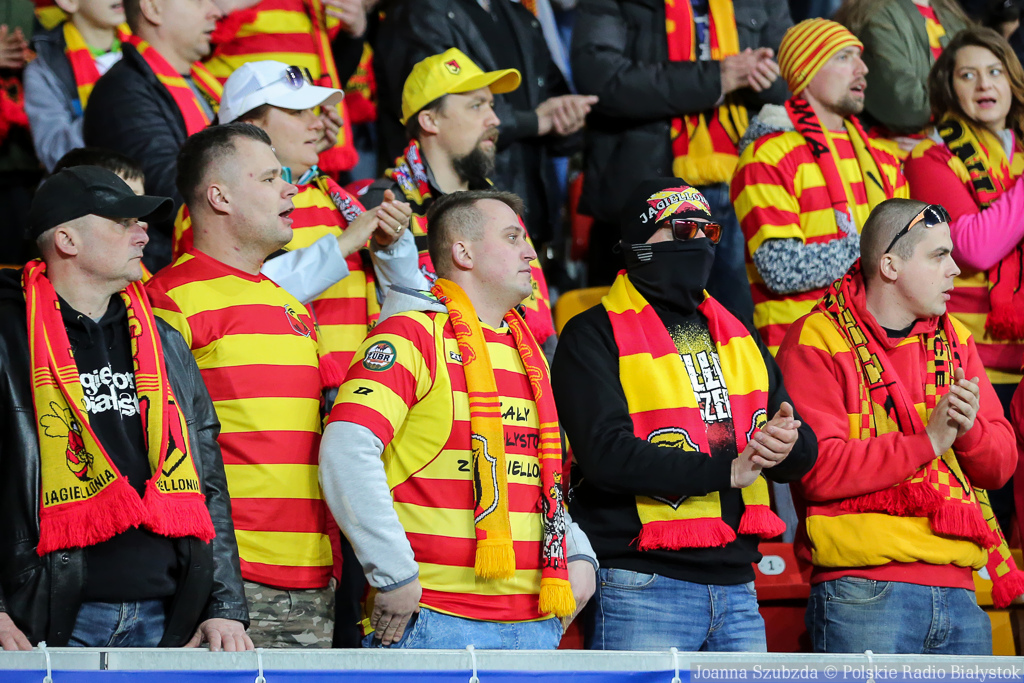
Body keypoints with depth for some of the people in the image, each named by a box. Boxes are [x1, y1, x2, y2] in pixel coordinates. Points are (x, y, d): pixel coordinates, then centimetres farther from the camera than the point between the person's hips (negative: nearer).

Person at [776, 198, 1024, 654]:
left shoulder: (954, 339, 17)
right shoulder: (817, 342, -3)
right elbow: (819, 471, -14)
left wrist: (969, 429, -8)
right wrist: (928, 441, -15)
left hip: (958, 594, 6)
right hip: (863, 594, -6)